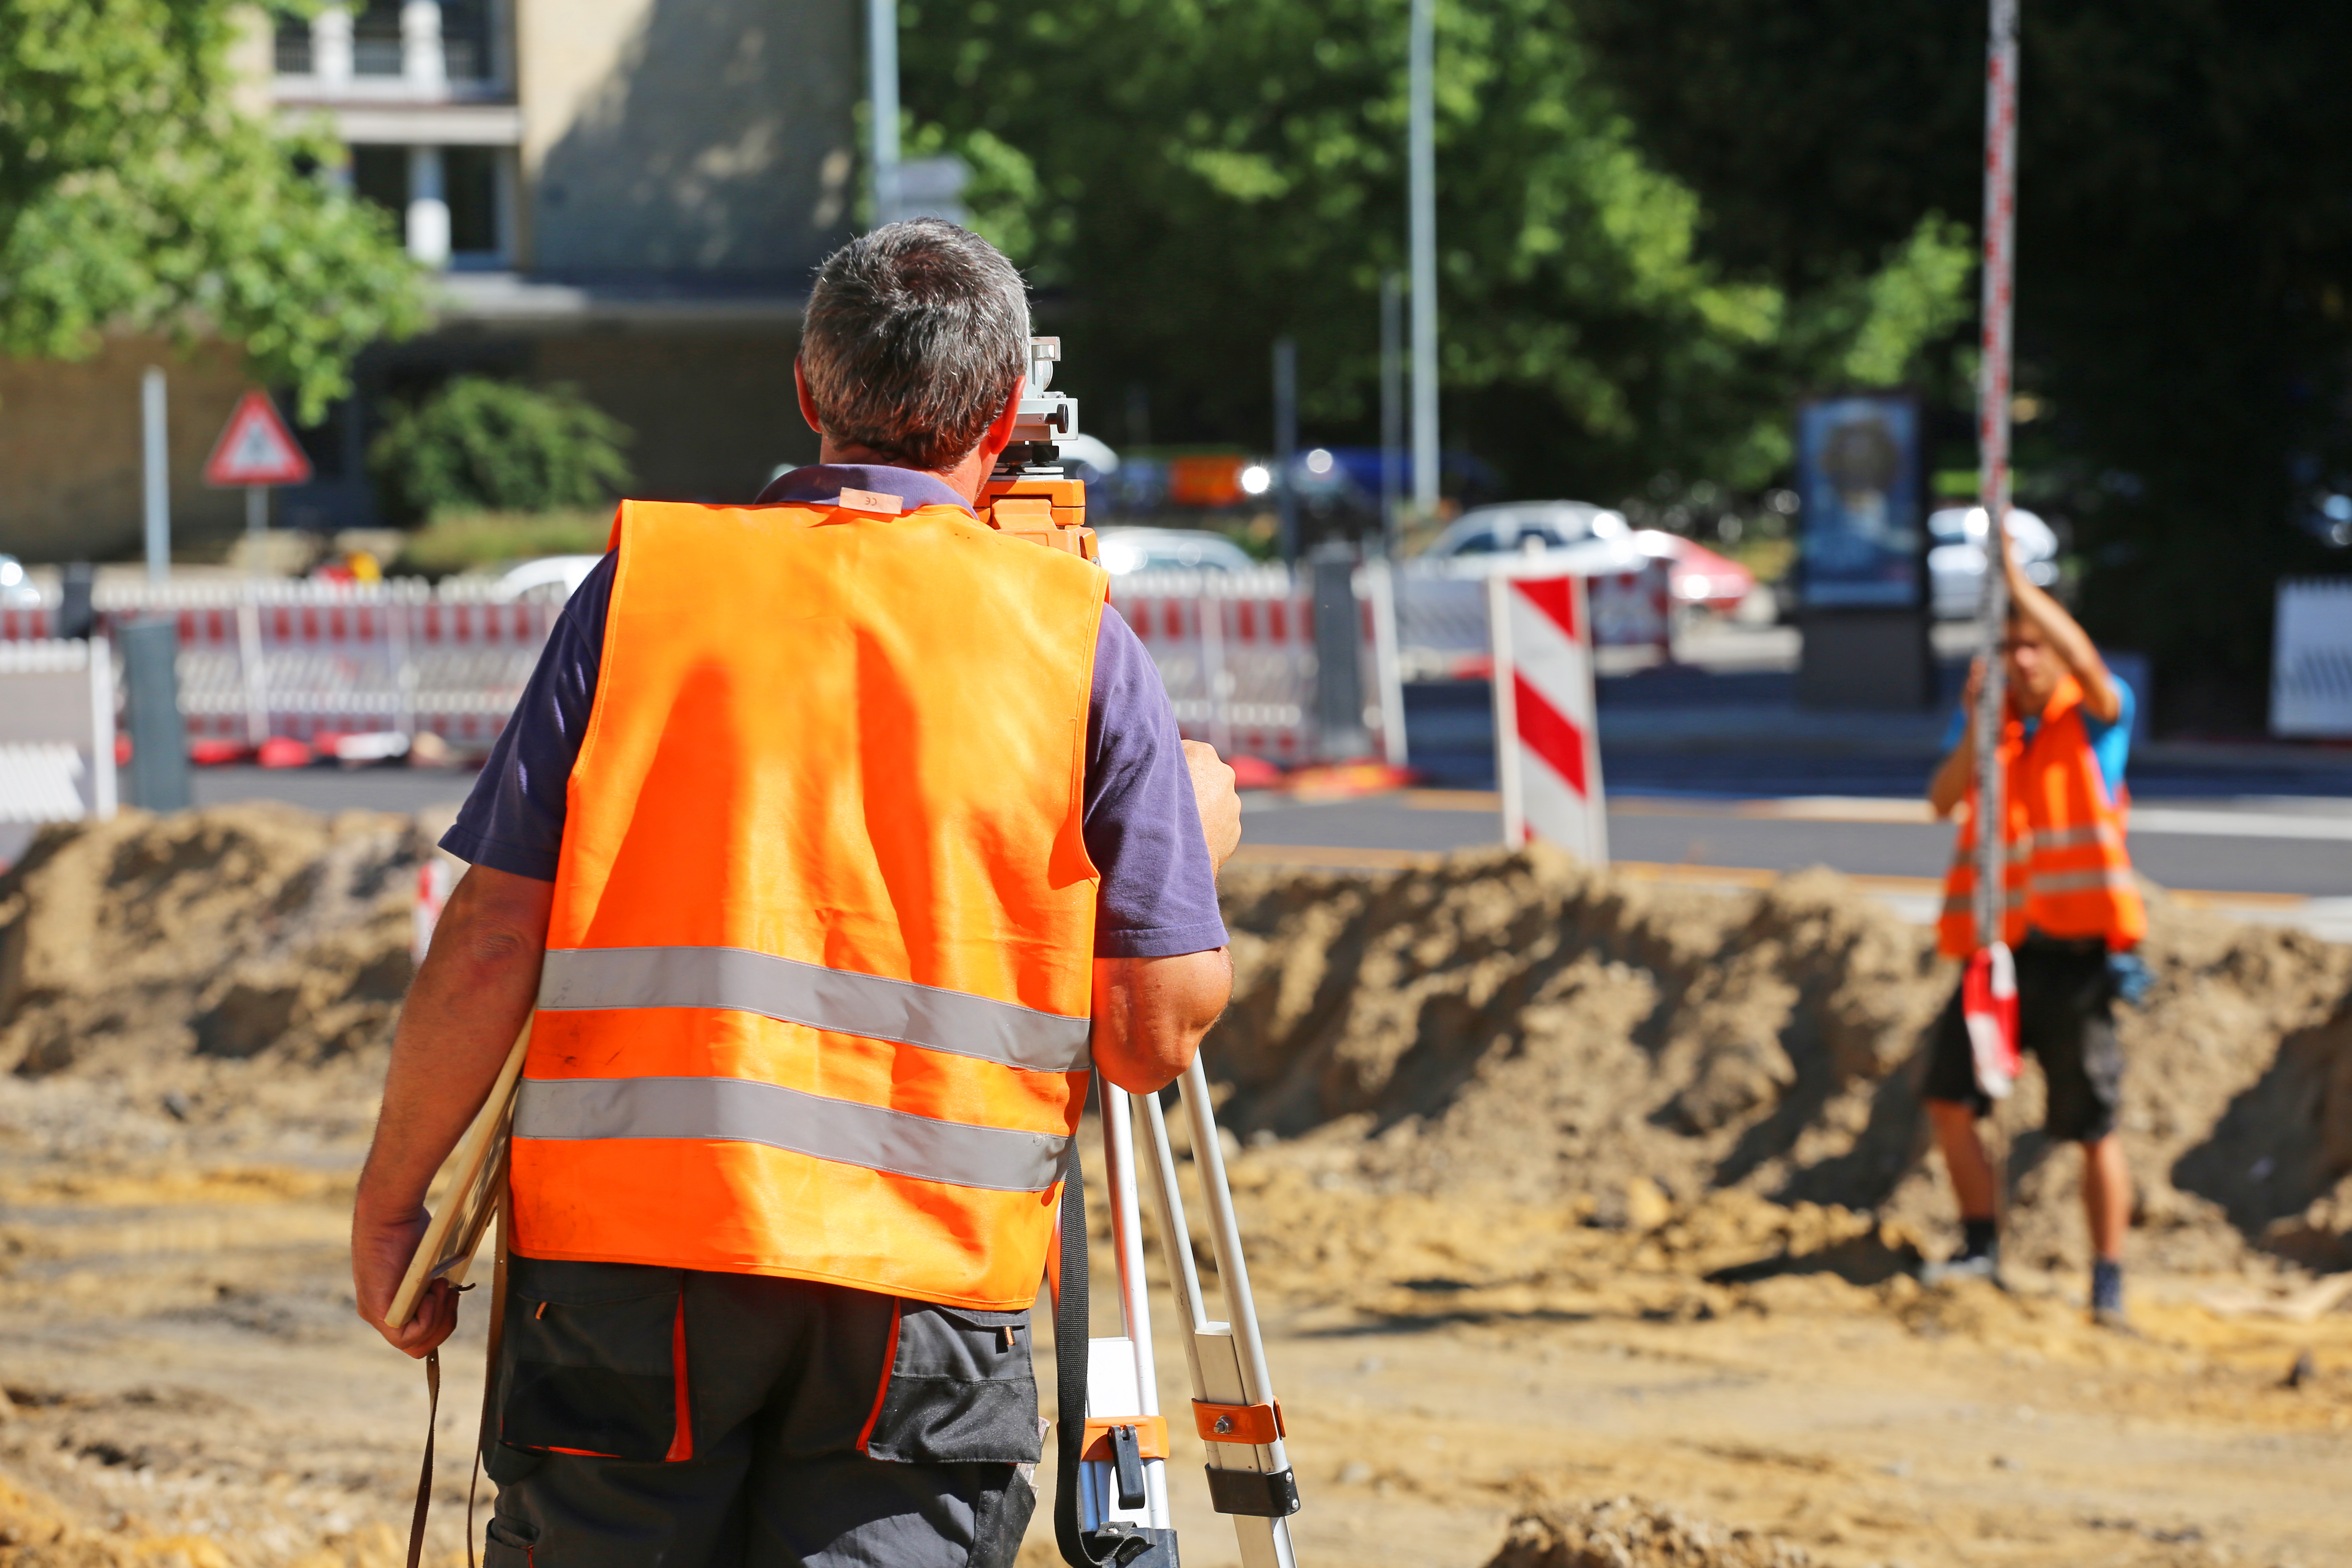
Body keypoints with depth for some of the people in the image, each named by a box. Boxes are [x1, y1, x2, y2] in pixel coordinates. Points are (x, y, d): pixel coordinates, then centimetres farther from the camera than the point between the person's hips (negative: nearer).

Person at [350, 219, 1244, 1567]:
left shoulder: (643, 583, 6)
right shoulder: (1079, 642, 5)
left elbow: (490, 948, 1)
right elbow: (1158, 1031, 3)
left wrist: (392, 1199, 12)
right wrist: (1200, 841, 22)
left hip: (625, 1257, 1)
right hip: (928, 1292, -1)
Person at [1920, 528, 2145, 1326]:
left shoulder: (2097, 719, -1)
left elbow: (2087, 666, -25)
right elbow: (1942, 799, -4)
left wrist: (2018, 580, -29)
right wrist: (1976, 724, -18)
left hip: (2076, 952, -4)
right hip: (2000, 947, 5)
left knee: (2094, 1128, -2)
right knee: (1949, 1097, -1)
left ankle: (2108, 1284, 4)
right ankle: (1981, 1247, 12)